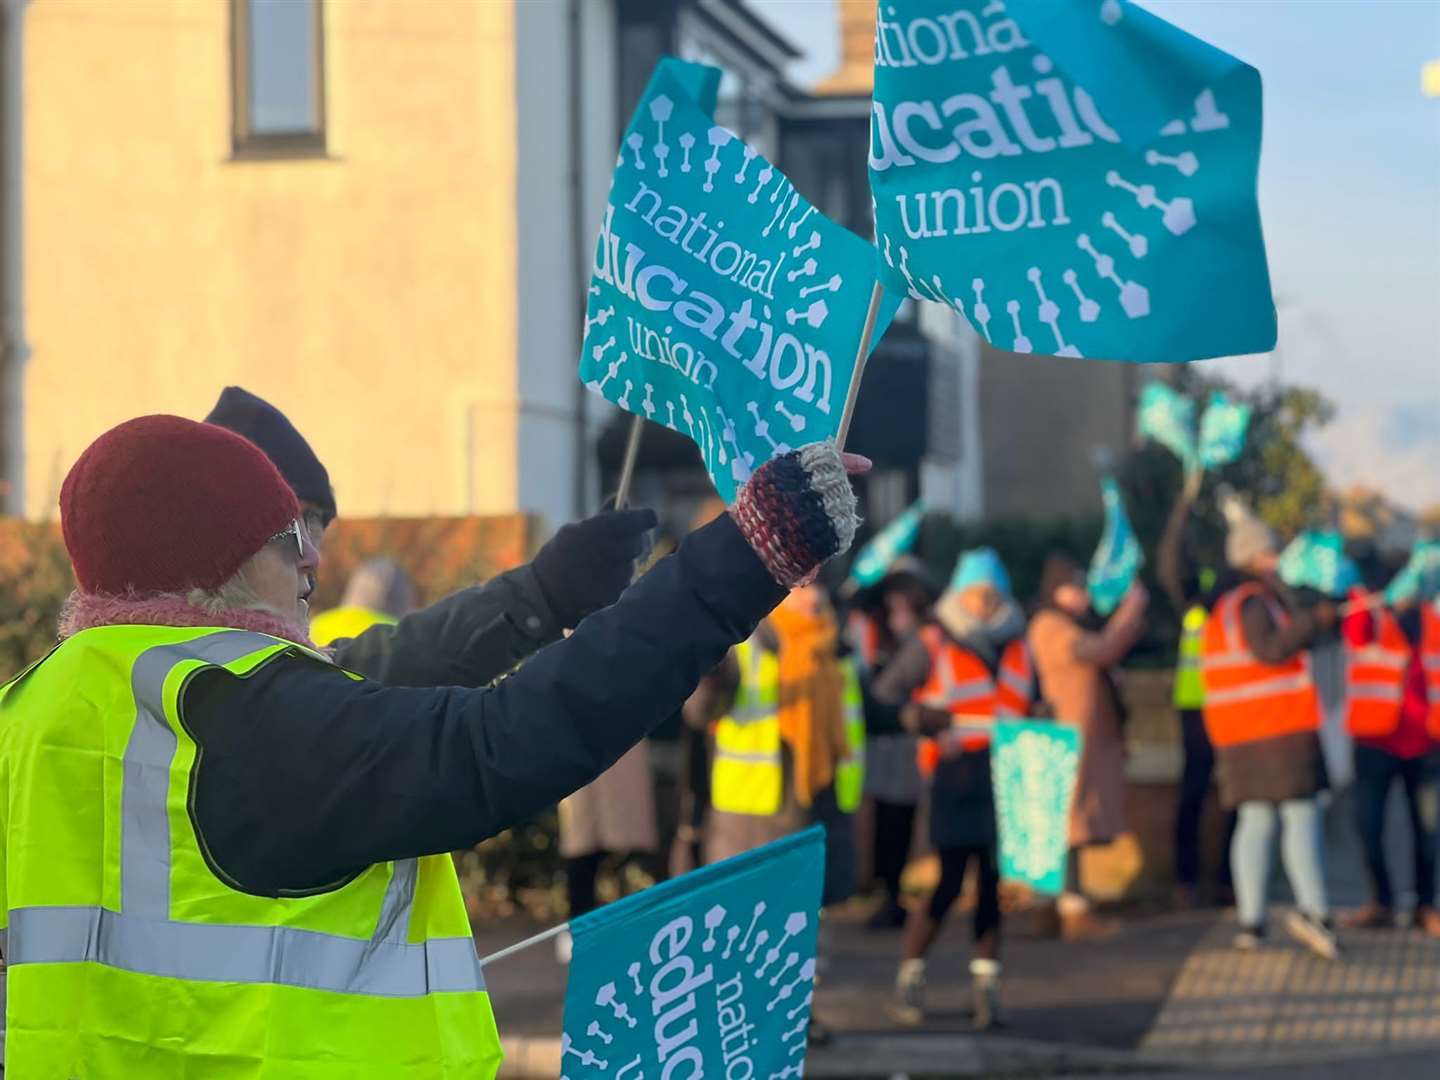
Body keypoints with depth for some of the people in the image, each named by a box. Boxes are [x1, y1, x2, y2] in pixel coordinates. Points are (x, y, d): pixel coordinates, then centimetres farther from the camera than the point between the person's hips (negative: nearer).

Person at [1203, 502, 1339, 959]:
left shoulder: (1221, 605, 18)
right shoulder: (1252, 601, -11)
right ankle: (1313, 909, -20)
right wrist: (1315, 621, -16)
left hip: (1238, 733, 9)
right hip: (1281, 728, -9)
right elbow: (1270, 649, -23)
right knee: (1302, 817, -9)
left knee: (1255, 822, 8)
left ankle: (1250, 922, 3)